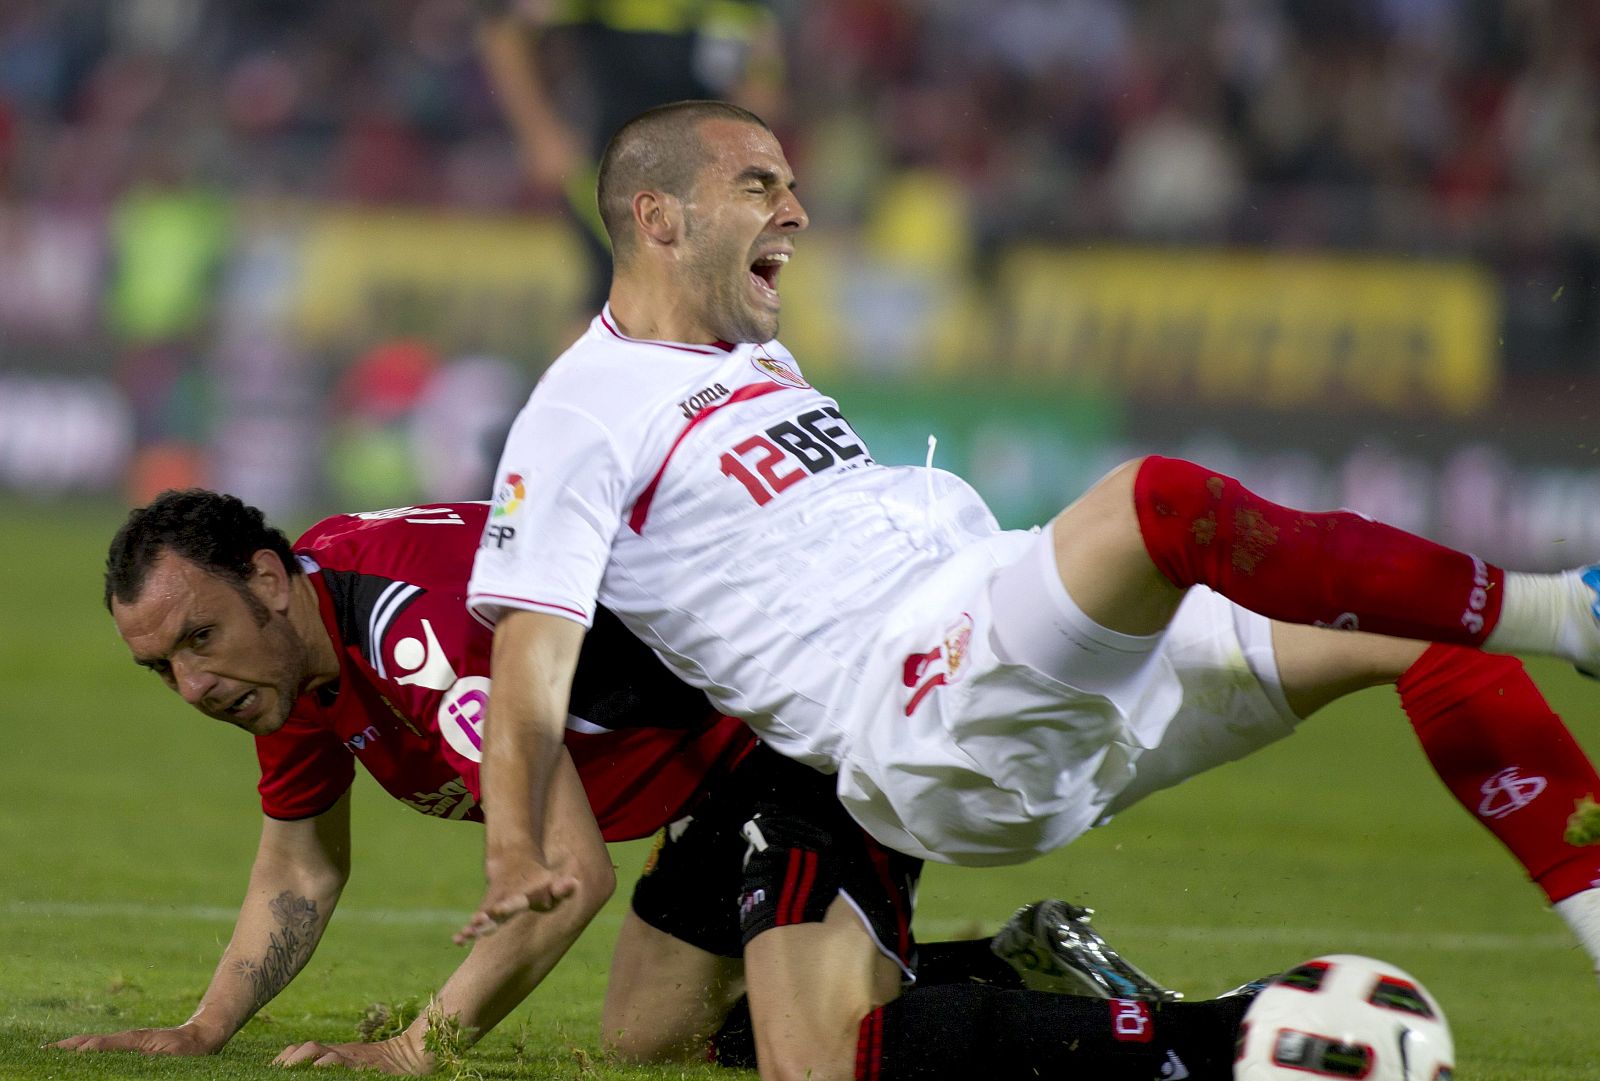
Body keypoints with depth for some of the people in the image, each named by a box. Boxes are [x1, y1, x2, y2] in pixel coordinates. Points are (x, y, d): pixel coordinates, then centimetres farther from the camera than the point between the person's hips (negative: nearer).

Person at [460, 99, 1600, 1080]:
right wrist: (514, 853, -20)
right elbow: (533, 649, -9)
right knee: (1157, 496, -35)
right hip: (921, 712, -10)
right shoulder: (584, 414, -1)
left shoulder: (760, 362, 27)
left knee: (1429, 636, 0)